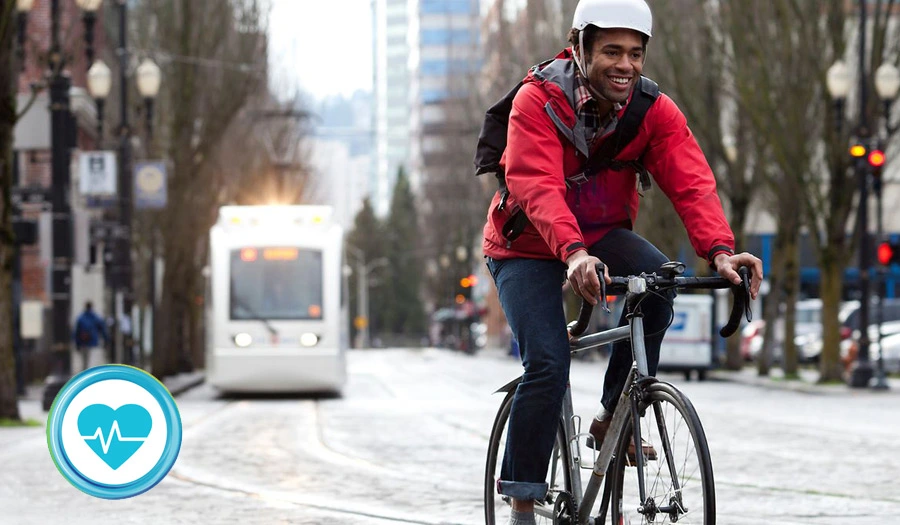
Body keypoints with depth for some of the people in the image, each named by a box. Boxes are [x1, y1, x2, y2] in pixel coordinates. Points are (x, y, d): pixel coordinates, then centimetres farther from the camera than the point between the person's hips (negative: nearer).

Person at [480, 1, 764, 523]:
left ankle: (611, 419, -11)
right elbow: (538, 187, -36)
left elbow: (691, 182, -25)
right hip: (528, 246, -3)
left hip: (603, 234, 3)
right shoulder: (537, 101, -23)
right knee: (548, 364, -21)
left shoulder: (655, 111, -13)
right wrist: (574, 253, -54)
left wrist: (720, 250, -43)